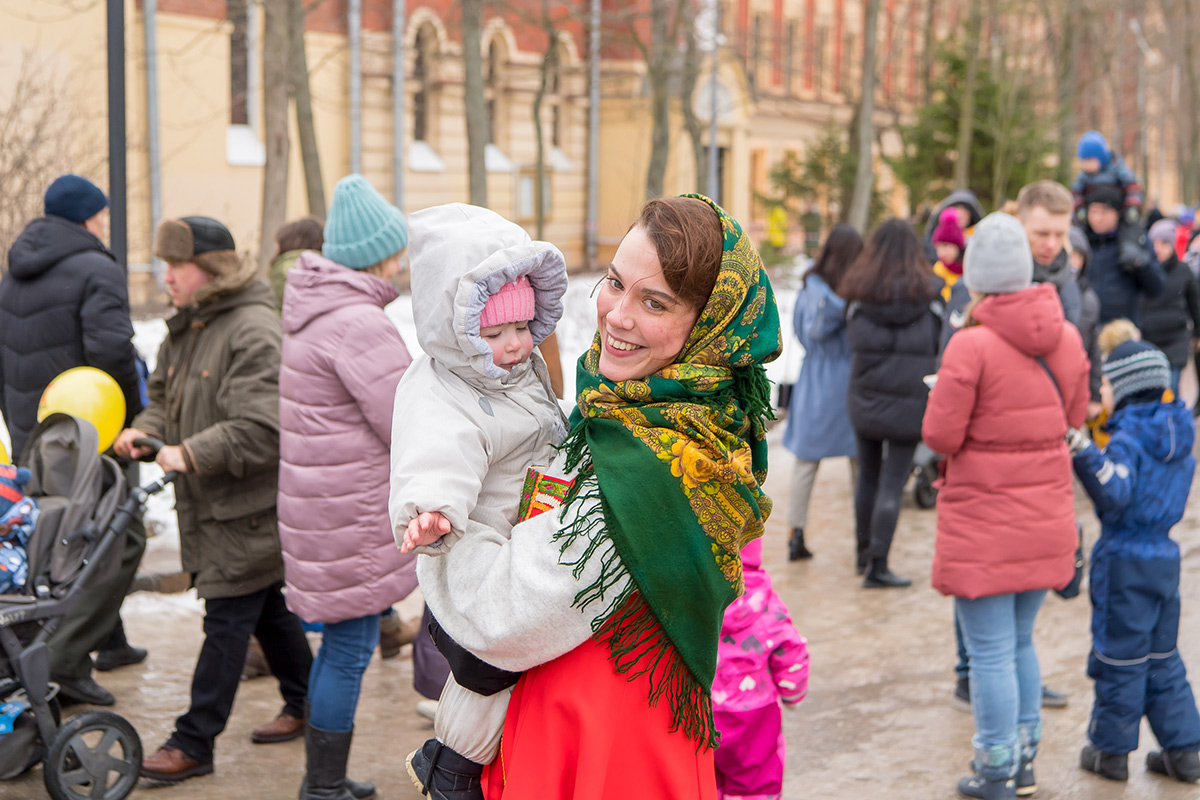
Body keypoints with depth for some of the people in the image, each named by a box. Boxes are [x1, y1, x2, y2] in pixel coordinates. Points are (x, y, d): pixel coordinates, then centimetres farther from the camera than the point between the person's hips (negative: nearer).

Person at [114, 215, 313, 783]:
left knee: (227, 621, -3)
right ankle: (306, 705, 35)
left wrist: (192, 454, -28)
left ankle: (194, 743, 2)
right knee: (267, 608, 20)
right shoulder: (186, 327, 11)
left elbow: (263, 428, -27)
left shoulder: (254, 331, -20)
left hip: (250, 507, -9)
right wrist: (146, 431, 0)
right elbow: (166, 395, 21)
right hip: (209, 504, 9)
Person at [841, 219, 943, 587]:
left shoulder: (860, 291, -3)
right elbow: (942, 345, 0)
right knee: (892, 483, 0)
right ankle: (877, 566, -2)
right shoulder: (929, 292, -5)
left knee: (868, 476, 17)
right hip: (910, 401, -2)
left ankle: (865, 553, 30)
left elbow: (854, 339, 7)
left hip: (864, 400, 2)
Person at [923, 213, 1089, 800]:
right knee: (1020, 641, 21)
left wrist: (942, 393, 2)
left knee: (991, 652, 5)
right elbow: (1074, 417, 11)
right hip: (1048, 520, 6)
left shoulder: (972, 345, -19)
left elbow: (940, 435, -17)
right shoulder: (1067, 338, -1)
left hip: (983, 523, -6)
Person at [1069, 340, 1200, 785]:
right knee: (1162, 656, 16)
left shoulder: (1128, 438, -16)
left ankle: (1111, 751, 13)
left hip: (1125, 560, -7)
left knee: (1119, 654, 3)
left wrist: (1083, 453, -33)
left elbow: (1115, 494, -27)